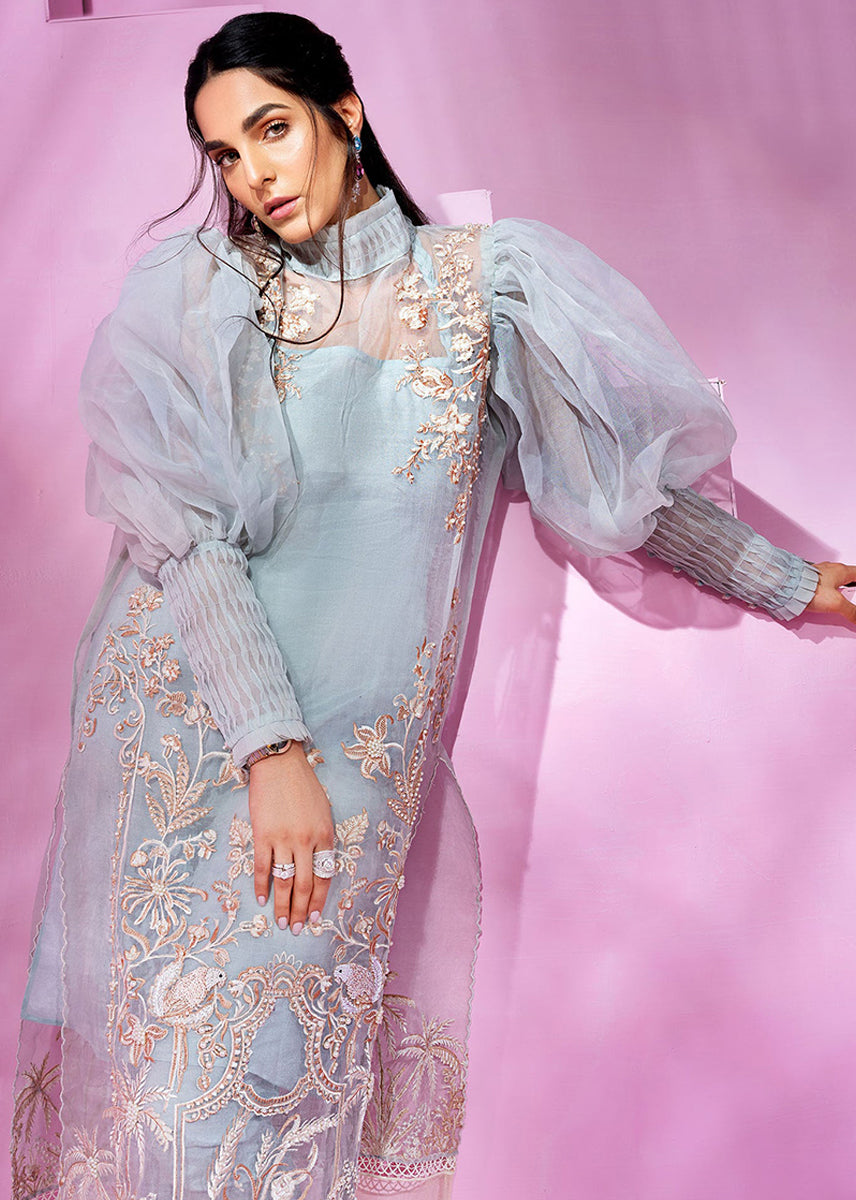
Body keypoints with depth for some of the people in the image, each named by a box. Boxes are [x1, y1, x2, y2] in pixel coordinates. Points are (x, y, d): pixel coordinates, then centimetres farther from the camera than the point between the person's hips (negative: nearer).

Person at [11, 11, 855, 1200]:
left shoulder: (480, 285, 1)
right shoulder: (191, 297, -2)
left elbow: (631, 474, 9)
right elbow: (190, 542, -10)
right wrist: (273, 752, -18)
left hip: (357, 745, 1)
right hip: (190, 729, 0)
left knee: (295, 1053, 2)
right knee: (180, 1058, 4)